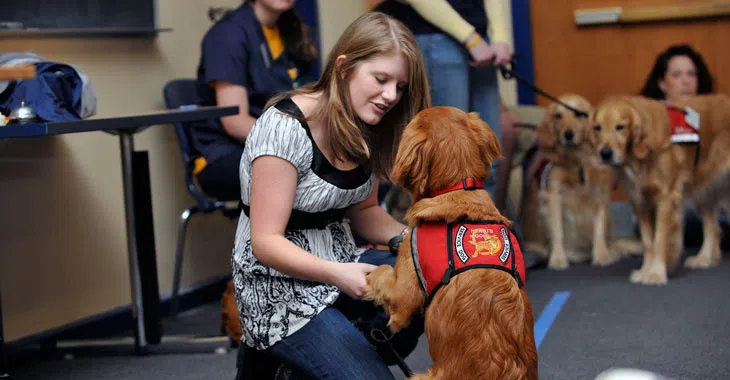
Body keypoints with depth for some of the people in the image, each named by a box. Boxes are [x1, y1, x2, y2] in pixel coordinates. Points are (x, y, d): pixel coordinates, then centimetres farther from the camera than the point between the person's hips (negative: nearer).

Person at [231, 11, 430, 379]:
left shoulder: (363, 128, 3)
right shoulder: (285, 127, -21)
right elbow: (266, 241, -21)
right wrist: (339, 274, -34)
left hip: (343, 264, 8)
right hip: (281, 288, -8)